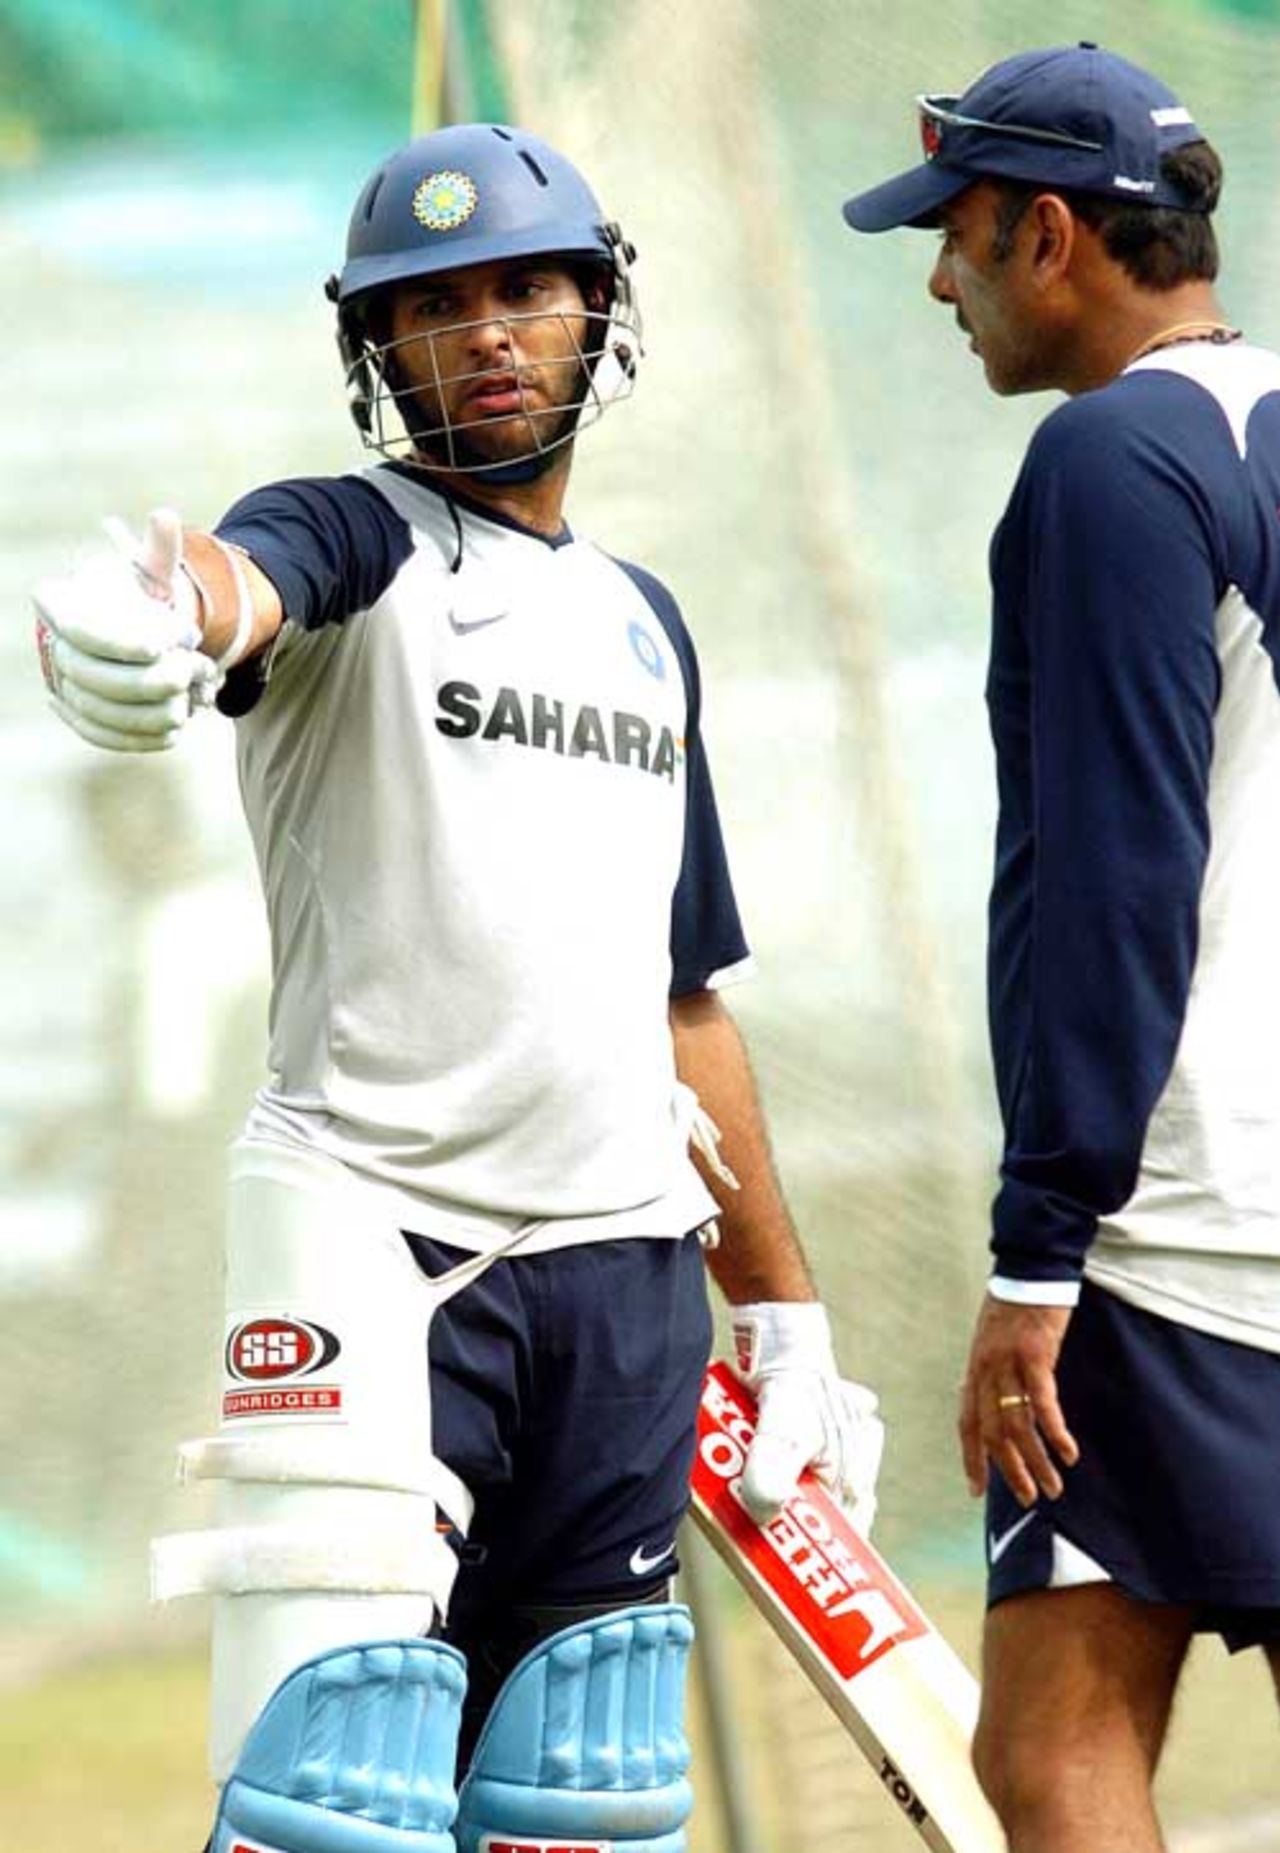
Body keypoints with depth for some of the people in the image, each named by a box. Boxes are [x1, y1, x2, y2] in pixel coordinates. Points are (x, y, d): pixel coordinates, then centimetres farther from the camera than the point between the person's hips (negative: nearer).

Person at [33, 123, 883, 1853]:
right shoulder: (355, 546, 1)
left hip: (626, 1270, 6)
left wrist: (785, 1318, 21)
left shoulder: (642, 621, 20)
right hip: (371, 1237, -6)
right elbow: (250, 577, -27)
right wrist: (159, 620, -52)